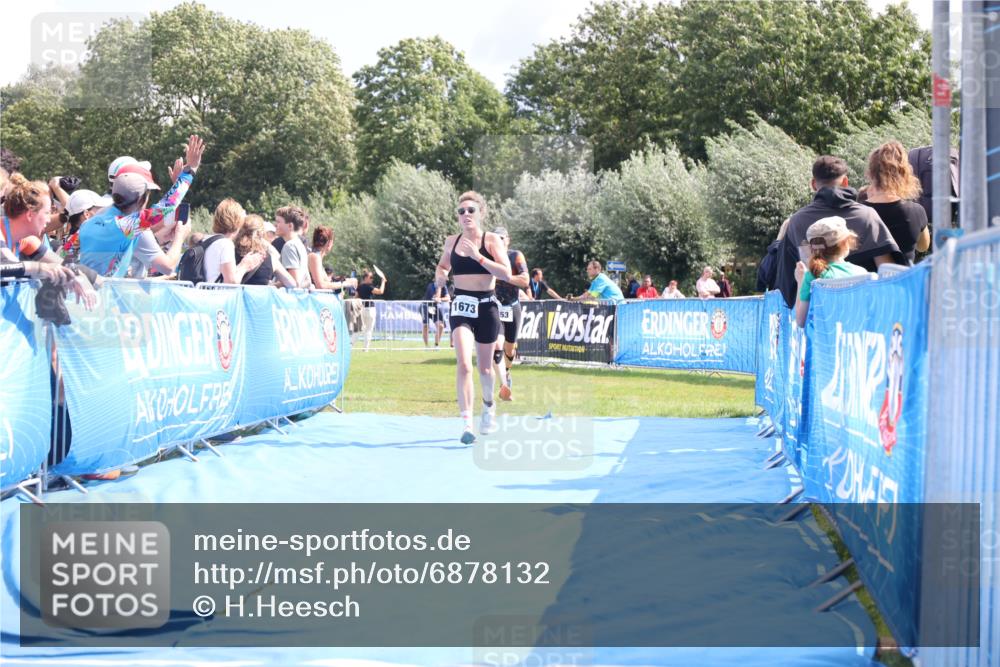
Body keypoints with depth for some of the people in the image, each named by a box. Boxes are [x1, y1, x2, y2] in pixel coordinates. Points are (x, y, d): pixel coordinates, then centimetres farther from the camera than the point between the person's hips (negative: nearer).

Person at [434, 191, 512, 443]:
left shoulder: (491, 240, -4)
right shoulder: (451, 242, 6)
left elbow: (507, 273, -14)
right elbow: (442, 266, 25)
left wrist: (478, 256, -22)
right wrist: (441, 275, 1)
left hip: (486, 306, -1)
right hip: (461, 306, 1)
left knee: (485, 367, 13)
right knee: (463, 364, -18)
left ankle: (488, 405, 44)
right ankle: (467, 422, -22)